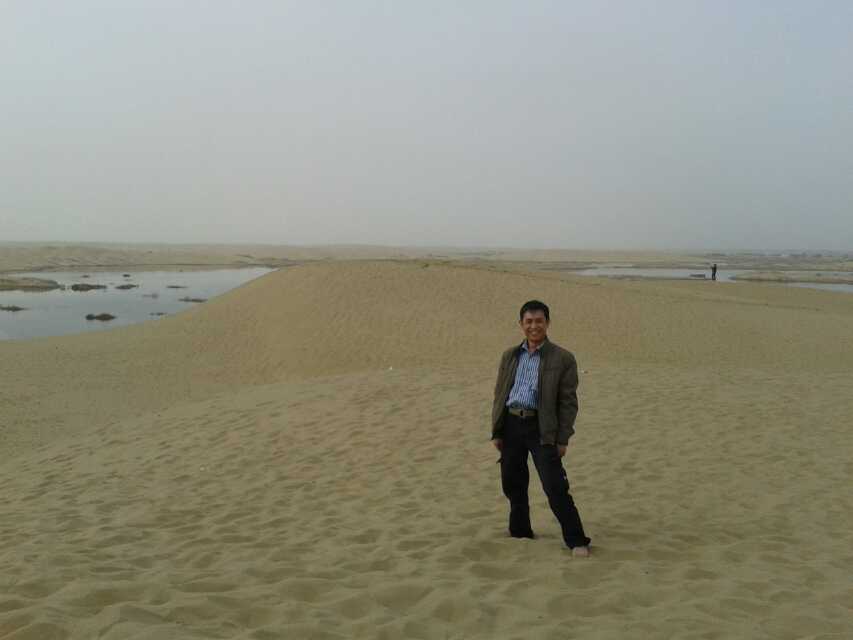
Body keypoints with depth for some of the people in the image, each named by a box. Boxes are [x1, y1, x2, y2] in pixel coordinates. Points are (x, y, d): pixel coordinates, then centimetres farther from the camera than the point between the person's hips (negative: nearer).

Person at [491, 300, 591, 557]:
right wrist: (496, 432, 9)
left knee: (555, 487, -7)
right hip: (511, 425, 5)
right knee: (512, 484, 12)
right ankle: (519, 532, 30)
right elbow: (499, 394, 13)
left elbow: (568, 403, -3)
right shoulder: (510, 356, 11)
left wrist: (562, 439, -8)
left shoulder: (562, 359, -2)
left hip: (541, 429, -4)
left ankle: (576, 541, 3)